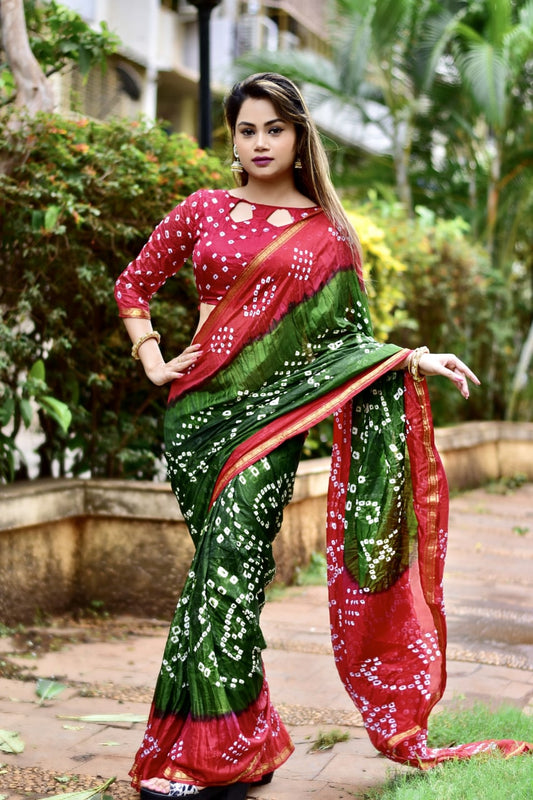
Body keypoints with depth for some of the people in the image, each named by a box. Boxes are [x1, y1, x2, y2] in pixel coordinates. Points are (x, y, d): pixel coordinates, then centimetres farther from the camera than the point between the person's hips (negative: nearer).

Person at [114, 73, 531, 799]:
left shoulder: (327, 233, 6)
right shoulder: (204, 210, 10)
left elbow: (348, 338, 7)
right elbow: (134, 284, 18)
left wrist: (414, 360, -7)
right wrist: (151, 360, 5)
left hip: (271, 410, -2)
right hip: (201, 405, 3)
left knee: (230, 561, -14)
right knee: (219, 564, 4)